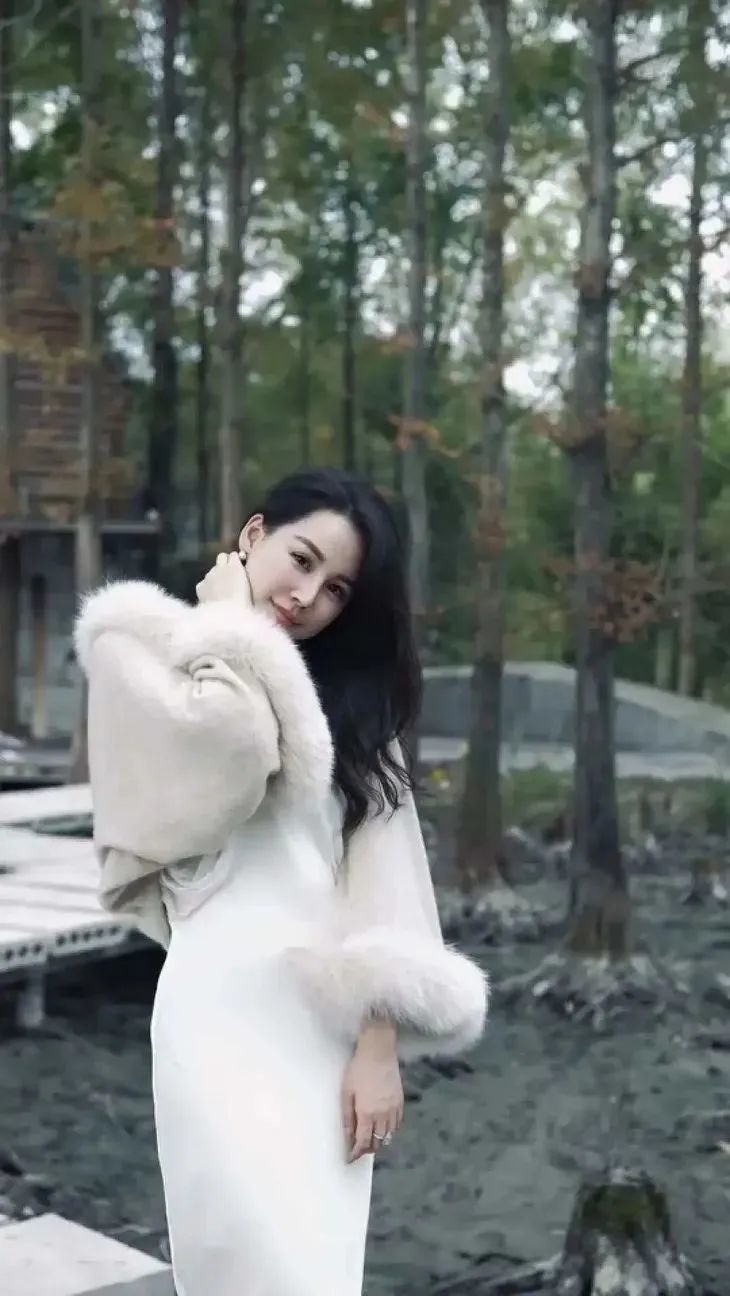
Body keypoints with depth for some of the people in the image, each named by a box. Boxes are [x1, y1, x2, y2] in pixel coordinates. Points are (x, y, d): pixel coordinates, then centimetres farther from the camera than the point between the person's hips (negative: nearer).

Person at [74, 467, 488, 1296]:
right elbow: (225, 745, -17)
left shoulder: (348, 696, 19)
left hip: (338, 1024, 5)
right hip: (229, 1011, -5)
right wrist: (230, 618, 0)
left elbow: (380, 864, 6)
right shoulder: (142, 646, 5)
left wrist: (381, 1041, -5)